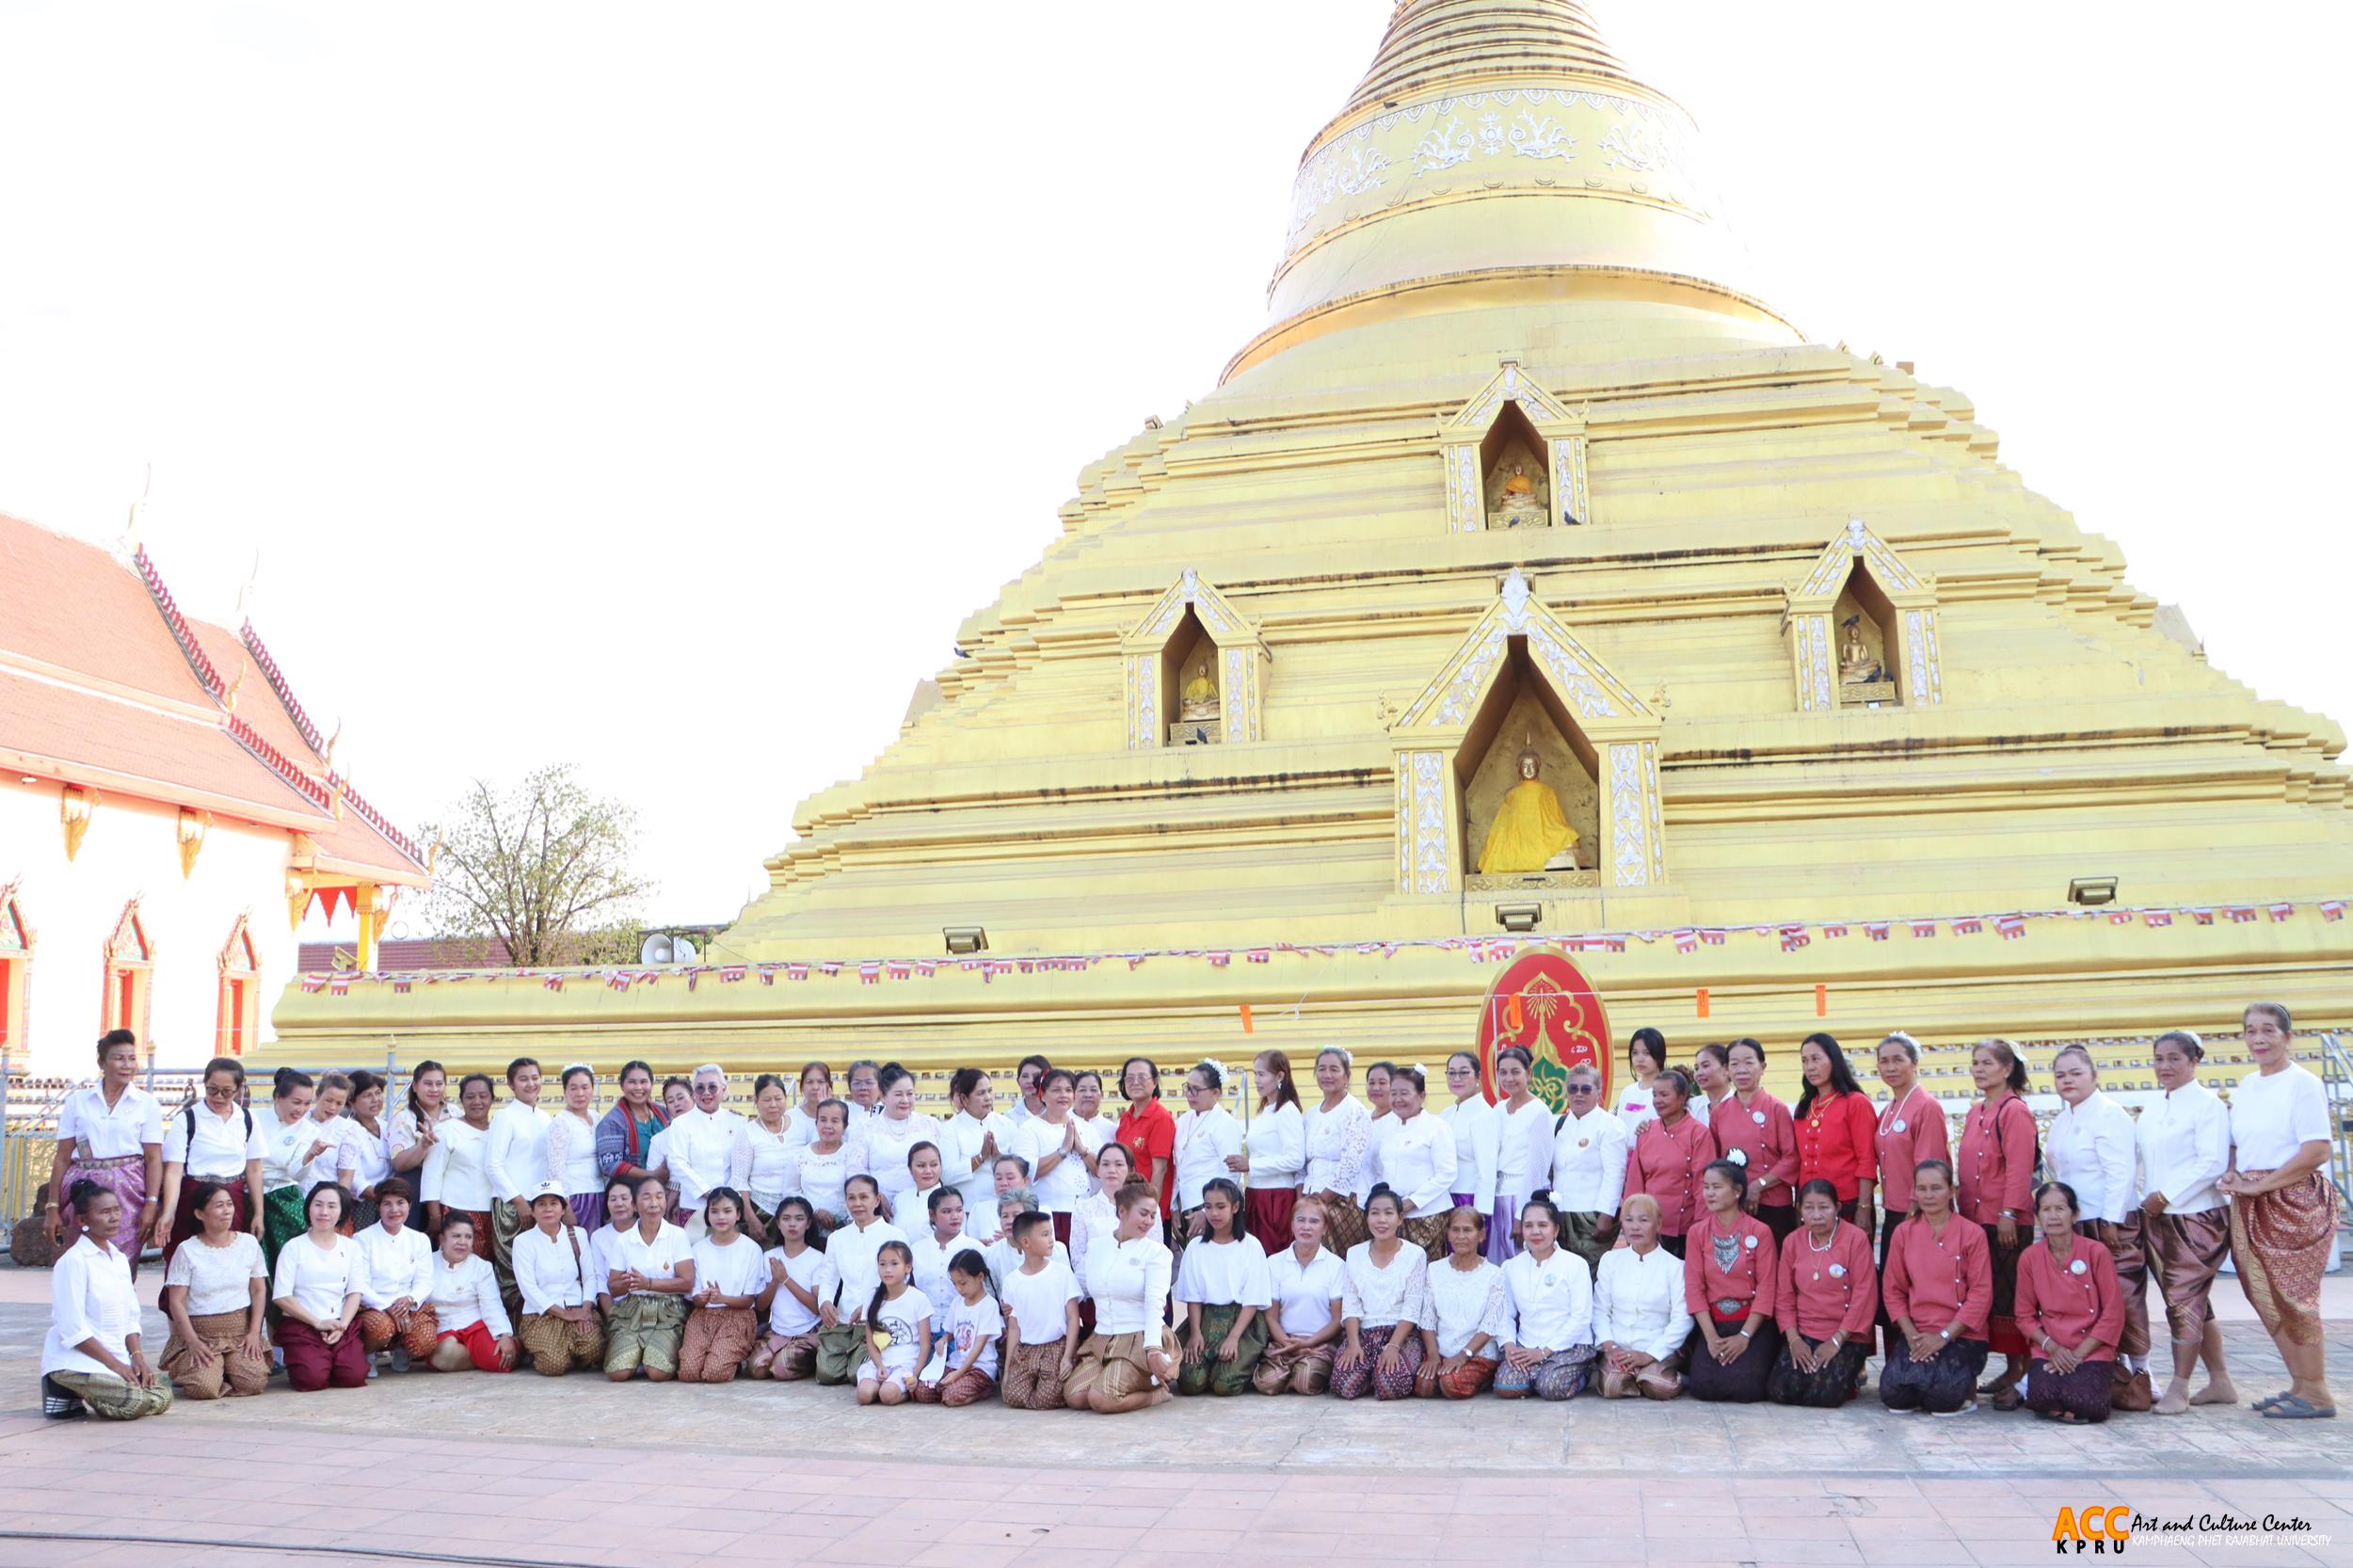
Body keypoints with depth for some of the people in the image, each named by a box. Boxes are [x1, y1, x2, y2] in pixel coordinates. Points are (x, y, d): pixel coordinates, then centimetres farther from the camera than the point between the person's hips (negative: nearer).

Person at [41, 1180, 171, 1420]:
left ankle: (84, 1392, 9)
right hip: (76, 1361, -8)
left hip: (117, 1359, 8)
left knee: (162, 1397, -10)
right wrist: (115, 1364, -16)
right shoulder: (73, 1261, -13)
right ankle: (67, 1394, 0)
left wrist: (138, 1359, -4)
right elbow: (73, 1330, -17)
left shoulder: (120, 1259, 11)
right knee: (136, 1402, -25)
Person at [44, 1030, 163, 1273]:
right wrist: (52, 1207, 4)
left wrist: (152, 1204, -10)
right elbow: (62, 1157, 8)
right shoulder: (77, 1101, 8)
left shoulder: (147, 1103, 4)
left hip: (127, 1193, -1)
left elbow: (154, 1159, 0)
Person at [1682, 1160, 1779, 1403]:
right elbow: (1694, 1287, 1)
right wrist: (1711, 1337, -10)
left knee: (1744, 1387, -23)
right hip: (1712, 1322, 2)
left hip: (1753, 1323, -2)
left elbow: (1766, 1288, -6)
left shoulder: (1760, 1232, -2)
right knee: (1703, 1386, -20)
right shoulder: (1697, 1232, 5)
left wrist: (1744, 1336, -13)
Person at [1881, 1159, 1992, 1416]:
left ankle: (1965, 1389, 7)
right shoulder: (1904, 1232, 6)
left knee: (1942, 1393, -27)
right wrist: (1911, 1334, -8)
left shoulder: (1972, 1234, -3)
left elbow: (1981, 1295, -7)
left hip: (1961, 1335, -2)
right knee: (1893, 1393, -20)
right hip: (1916, 1334, 3)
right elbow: (1893, 1289, 7)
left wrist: (1944, 1336, -13)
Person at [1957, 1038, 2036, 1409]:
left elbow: (2019, 1169, -15)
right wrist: (1965, 1210, 15)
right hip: (1975, 1219, 8)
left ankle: (2019, 1375, 4)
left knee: (2009, 1295, -4)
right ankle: (2010, 1370, 19)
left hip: (2006, 1222, -8)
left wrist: (2009, 1214, -19)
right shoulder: (1976, 1112, 14)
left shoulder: (2015, 1111, -10)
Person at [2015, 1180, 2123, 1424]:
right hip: (2048, 1351, 1)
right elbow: (2025, 1315, 6)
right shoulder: (2029, 1258, 1)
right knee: (2042, 1397, -28)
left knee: (2082, 1401, -27)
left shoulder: (2097, 1252, -6)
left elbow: (2113, 1314, -5)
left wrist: (2078, 1354, -10)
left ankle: (2106, 1387, 8)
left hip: (2092, 1351, -1)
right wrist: (2051, 1347, -12)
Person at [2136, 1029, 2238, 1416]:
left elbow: (2212, 1163, -16)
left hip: (2196, 1217, -7)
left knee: (2184, 1301, -5)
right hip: (2158, 1219, 7)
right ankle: (2220, 1382, 23)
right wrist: (2148, 1201, 7)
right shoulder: (2151, 1110, 14)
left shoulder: (2208, 1104, -9)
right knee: (2194, 1303, 13)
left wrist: (2166, 1195, -16)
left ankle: (2178, 1388, 1)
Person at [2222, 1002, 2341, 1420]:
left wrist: (2259, 1185, -16)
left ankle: (2316, 1392, 6)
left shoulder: (2303, 1084, -9)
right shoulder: (2244, 1087, 12)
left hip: (2294, 1201, -7)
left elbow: (2317, 1152, -16)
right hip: (2249, 1206, 7)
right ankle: (2299, 1383, 20)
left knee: (2293, 1295, -5)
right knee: (2265, 1296, 8)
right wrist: (2231, 1174, 0)